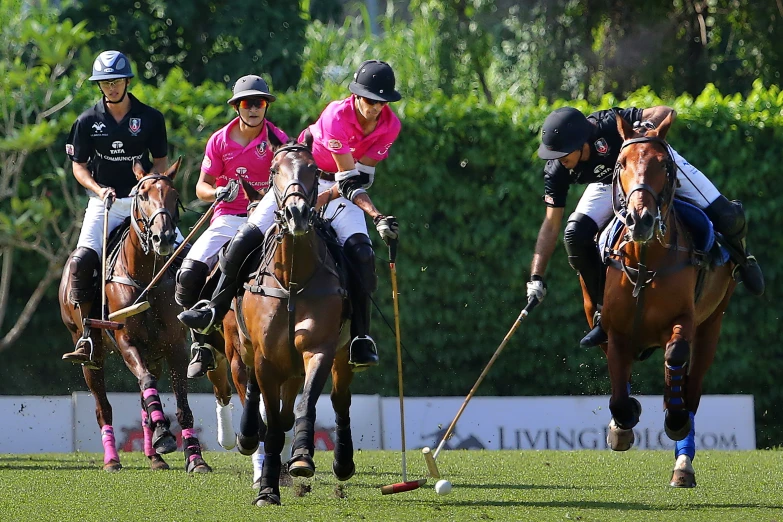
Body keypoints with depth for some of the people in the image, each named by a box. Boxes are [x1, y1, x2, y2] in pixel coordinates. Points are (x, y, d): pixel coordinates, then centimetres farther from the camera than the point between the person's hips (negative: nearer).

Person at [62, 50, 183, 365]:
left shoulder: (150, 118, 1)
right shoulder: (88, 121, 1)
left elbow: (161, 162, 8)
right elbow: (79, 165, 5)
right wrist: (98, 189, -13)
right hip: (104, 203, -1)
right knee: (82, 261, -21)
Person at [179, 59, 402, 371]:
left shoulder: (390, 126, -14)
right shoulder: (337, 116, -28)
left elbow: (361, 178, -11)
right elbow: (349, 179, -27)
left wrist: (325, 199, -22)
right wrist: (378, 217, -35)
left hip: (340, 190, 2)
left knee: (360, 252, -22)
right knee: (248, 236, -14)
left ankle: (360, 339, -21)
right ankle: (215, 308, 4)